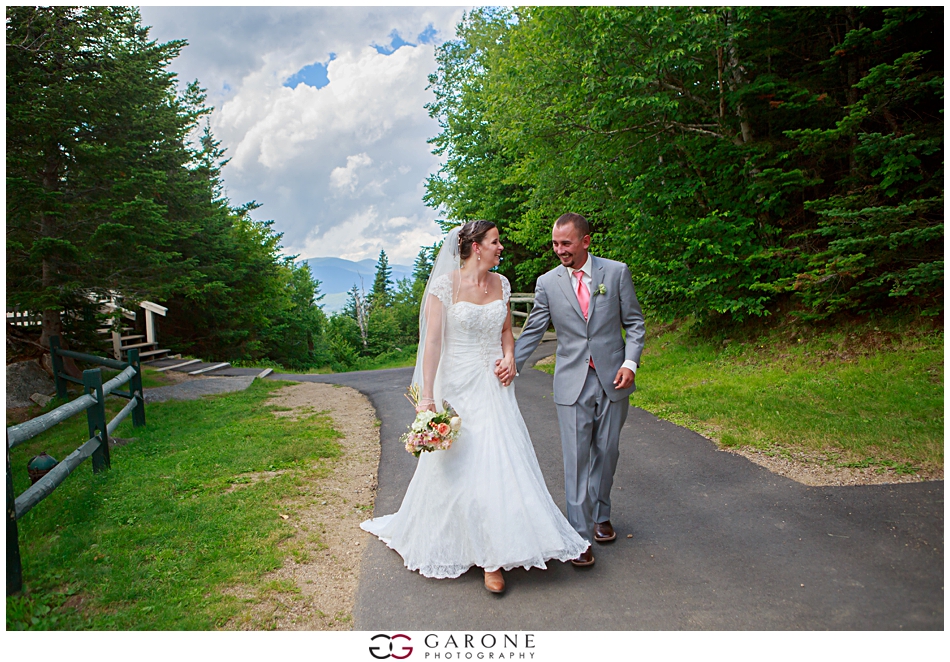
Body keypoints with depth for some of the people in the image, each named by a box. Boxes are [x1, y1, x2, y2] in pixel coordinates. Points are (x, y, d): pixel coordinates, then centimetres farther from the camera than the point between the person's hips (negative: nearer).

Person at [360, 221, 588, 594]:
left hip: (495, 388, 5)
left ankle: (494, 555, 18)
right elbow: (432, 342, -13)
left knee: (503, 462, 3)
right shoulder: (445, 285, -11)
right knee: (459, 466, 1)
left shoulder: (501, 284, 6)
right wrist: (426, 397, -17)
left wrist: (509, 356, -2)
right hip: (459, 388, -5)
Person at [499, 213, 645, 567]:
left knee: (606, 452, 12)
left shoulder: (617, 272, 0)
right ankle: (580, 534, 6)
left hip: (613, 378, 1)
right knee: (576, 458, -2)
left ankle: (600, 515, 33)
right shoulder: (547, 282, 1)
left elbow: (634, 322, 4)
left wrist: (630, 362, -9)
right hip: (572, 382, -1)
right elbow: (533, 330, 2)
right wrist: (513, 363, -14)